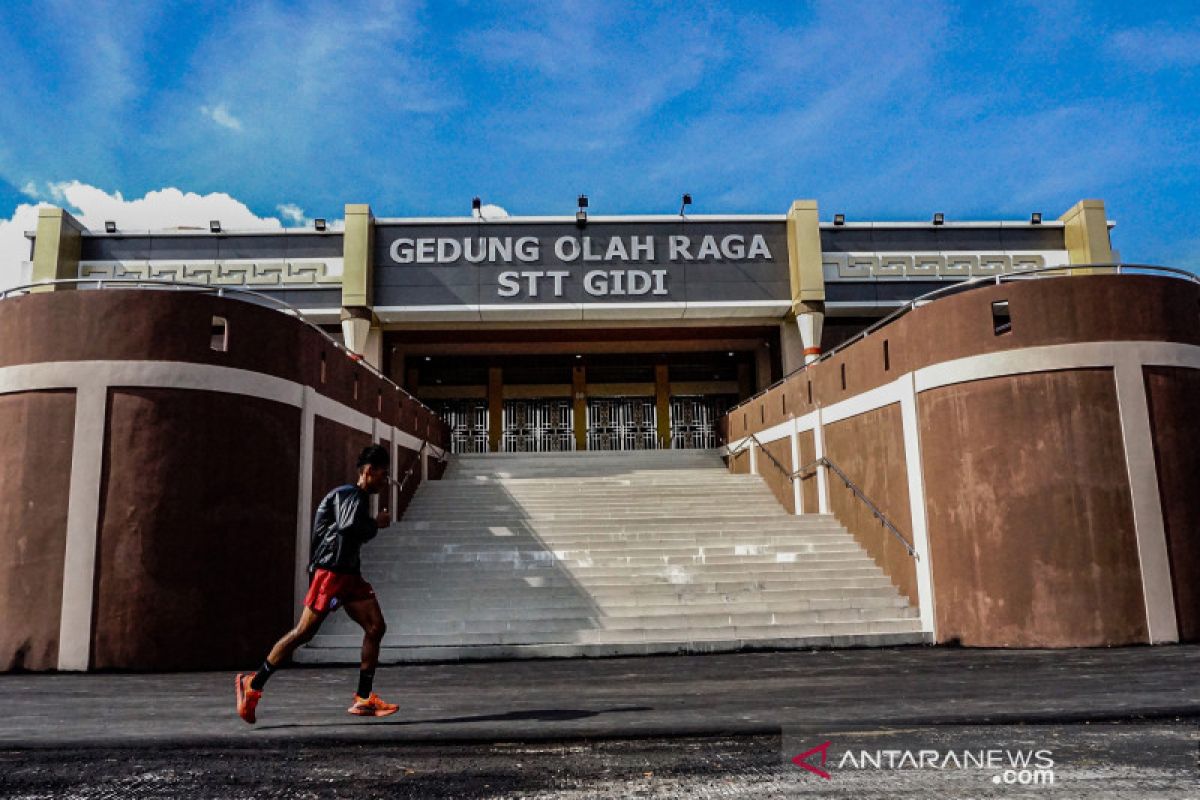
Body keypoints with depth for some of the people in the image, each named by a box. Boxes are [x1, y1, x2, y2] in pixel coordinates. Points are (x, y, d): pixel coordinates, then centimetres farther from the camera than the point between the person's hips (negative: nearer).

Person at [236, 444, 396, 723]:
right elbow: (348, 527, -27)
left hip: (350, 575, 9)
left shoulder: (361, 499, 18)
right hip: (331, 572, -9)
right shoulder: (349, 494, -10)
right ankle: (253, 684, 11)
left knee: (376, 628, -1)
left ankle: (363, 699, 3)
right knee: (303, 632, -6)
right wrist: (377, 524, -13)